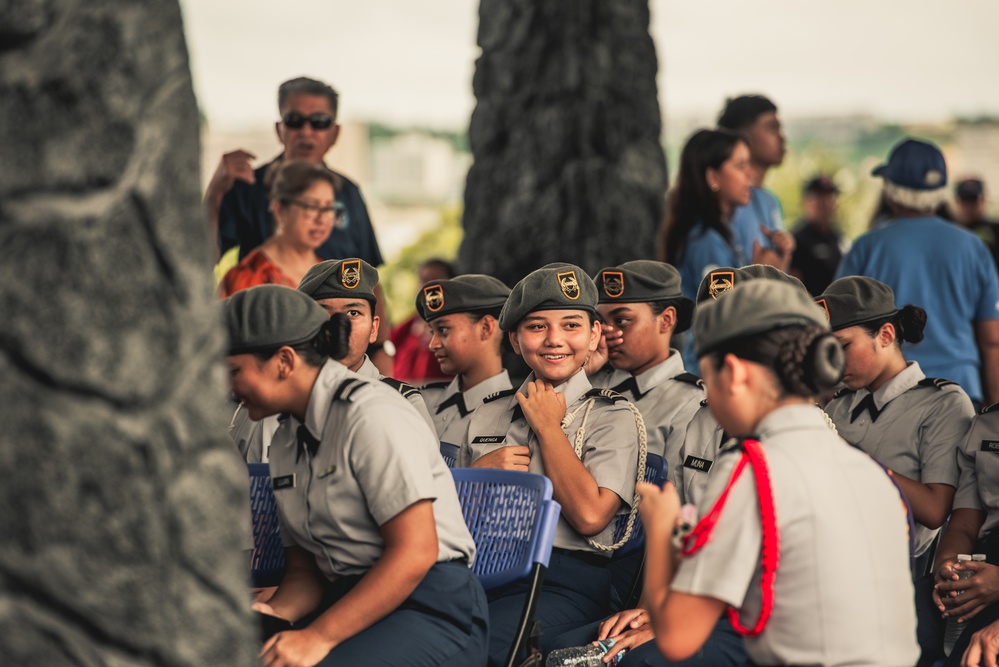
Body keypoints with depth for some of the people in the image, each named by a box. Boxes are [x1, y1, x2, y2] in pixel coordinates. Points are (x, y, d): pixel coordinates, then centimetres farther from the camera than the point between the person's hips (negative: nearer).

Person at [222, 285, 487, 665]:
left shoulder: (372, 416, -11)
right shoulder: (285, 442, 15)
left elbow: (414, 553, -19)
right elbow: (304, 569, 15)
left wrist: (319, 636, -22)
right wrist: (276, 612, -7)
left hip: (433, 609, -7)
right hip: (349, 605, 7)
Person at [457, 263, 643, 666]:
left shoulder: (612, 417, 7)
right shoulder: (486, 417, 22)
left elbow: (590, 515, -11)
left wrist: (547, 425, 0)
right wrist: (482, 471, 3)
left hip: (566, 582, -4)